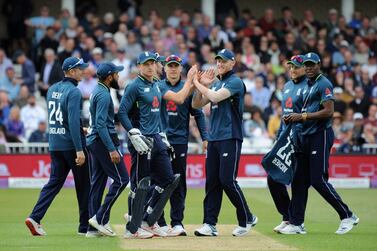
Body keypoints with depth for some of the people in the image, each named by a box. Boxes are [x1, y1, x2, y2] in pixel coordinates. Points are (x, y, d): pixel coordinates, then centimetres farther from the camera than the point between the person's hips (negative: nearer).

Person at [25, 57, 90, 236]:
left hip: (54, 144, 7)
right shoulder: (73, 91, -14)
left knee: (55, 181, 8)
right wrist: (79, 150, -23)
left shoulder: (52, 89, 11)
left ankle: (35, 217, -8)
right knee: (83, 184, 4)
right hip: (71, 144, -7)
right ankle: (85, 226, 10)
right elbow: (73, 121, -22)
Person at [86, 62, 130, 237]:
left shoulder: (96, 91, 16)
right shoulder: (104, 95, -15)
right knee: (121, 179, -7)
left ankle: (94, 227, 9)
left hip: (93, 142, 10)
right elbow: (101, 124, -22)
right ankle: (101, 217, -9)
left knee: (97, 182, 9)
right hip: (104, 141, -10)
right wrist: (112, 150, -25)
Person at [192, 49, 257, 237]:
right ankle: (210, 224, 1)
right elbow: (196, 104, 16)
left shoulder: (235, 82, -5)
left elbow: (215, 97, -19)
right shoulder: (215, 84, 20)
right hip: (213, 138, 8)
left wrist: (198, 84, -7)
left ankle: (247, 219, 2)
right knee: (211, 182, 3)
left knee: (227, 180, -11)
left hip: (230, 138, -8)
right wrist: (202, 85, 2)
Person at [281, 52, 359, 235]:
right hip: (306, 136, 9)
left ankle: (348, 216, -2)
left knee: (318, 180, -13)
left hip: (321, 135, -9)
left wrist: (303, 116, -19)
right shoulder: (307, 86, 19)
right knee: (299, 180, 5)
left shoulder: (324, 84, -9)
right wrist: (292, 118, 7)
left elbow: (328, 111, -20)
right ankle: (296, 224, 8)